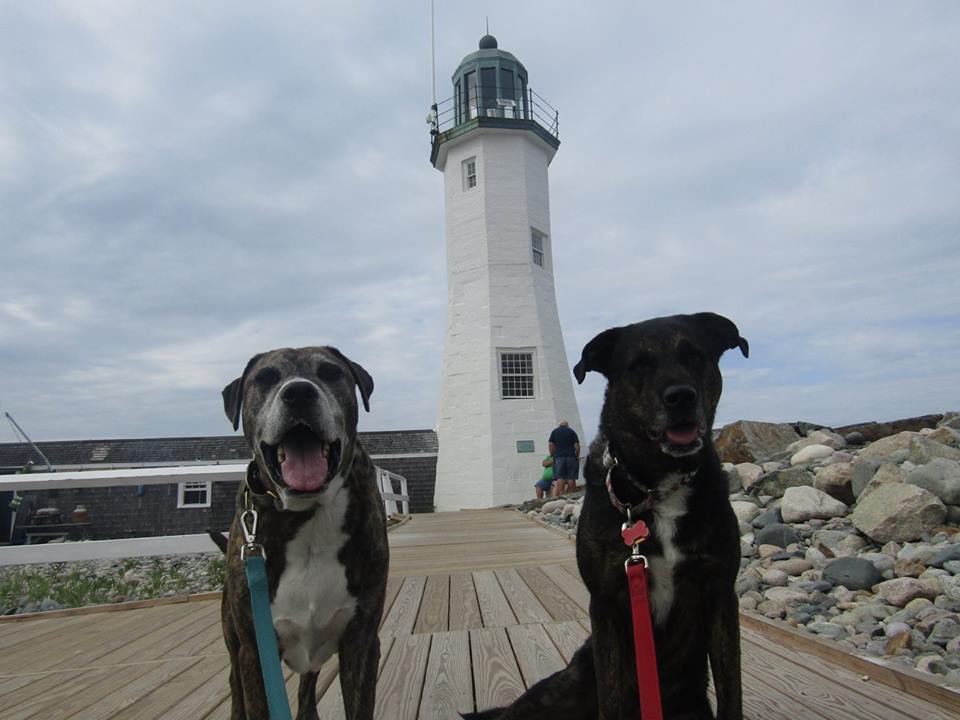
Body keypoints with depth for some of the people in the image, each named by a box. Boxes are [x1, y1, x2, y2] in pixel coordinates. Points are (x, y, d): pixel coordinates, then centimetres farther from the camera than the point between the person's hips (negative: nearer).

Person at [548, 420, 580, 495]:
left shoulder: (555, 431, 12)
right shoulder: (572, 431, 11)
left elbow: (550, 445, 2)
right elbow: (577, 446, 2)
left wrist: (553, 455, 12)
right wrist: (577, 456, 12)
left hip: (559, 457, 0)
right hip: (571, 457, 1)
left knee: (559, 478, -6)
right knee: (571, 478, 2)